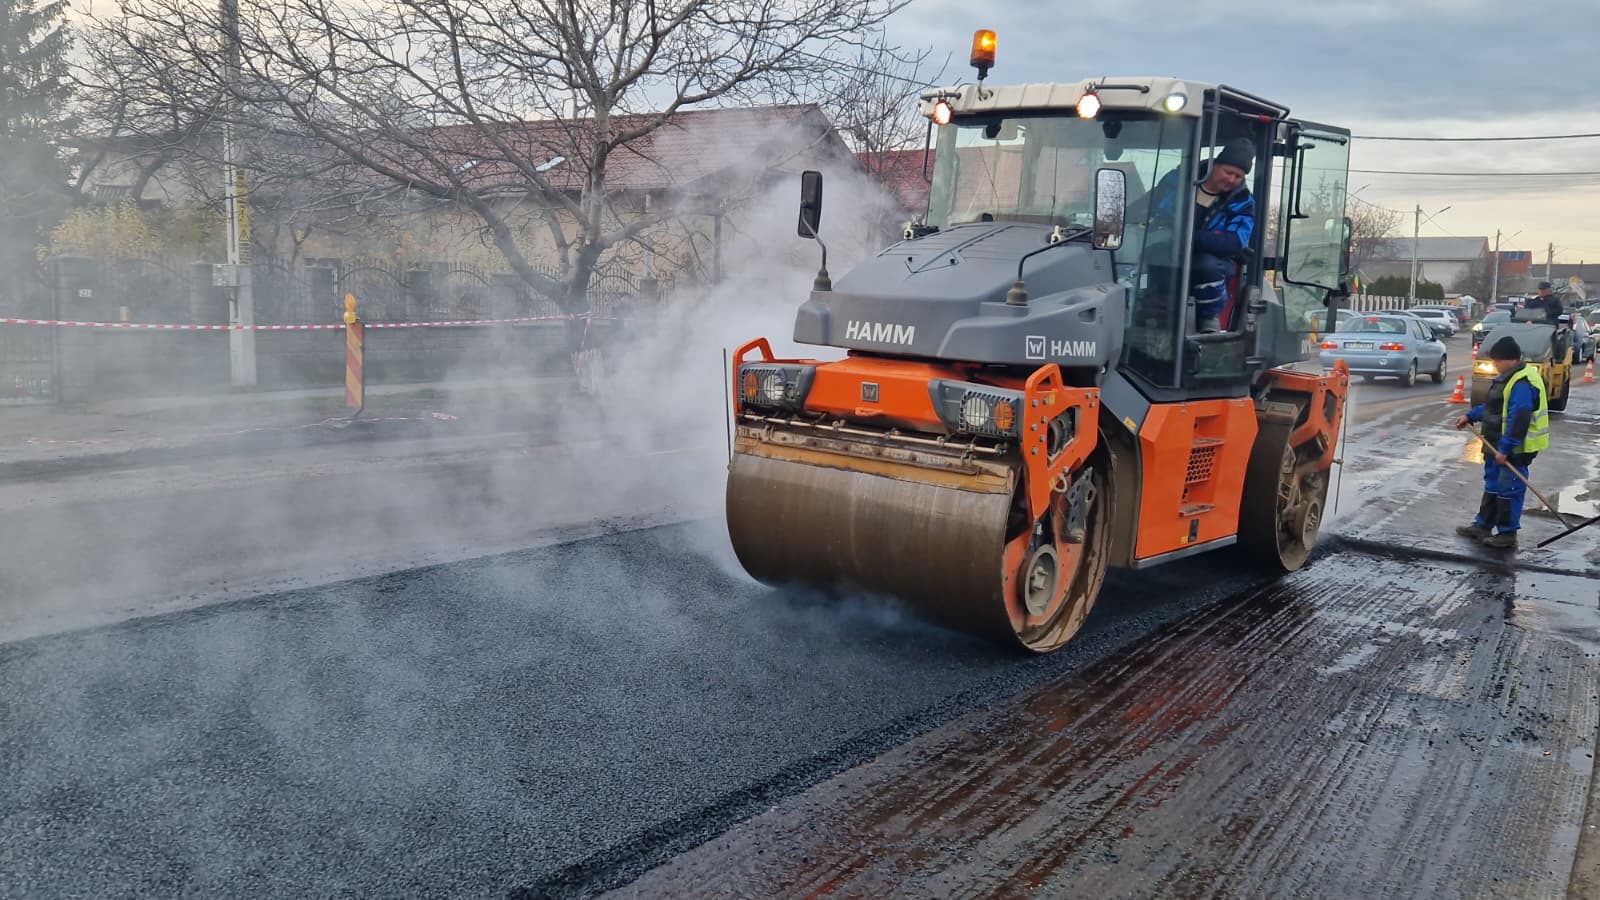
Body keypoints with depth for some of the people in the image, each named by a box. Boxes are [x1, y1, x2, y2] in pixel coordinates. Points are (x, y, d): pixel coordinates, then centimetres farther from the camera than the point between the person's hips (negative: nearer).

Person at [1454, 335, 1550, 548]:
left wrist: (1505, 449, -27)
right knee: (1492, 486, 18)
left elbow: (1518, 420, -28)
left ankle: (1507, 533, 9)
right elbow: (1492, 407, 23)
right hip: (1497, 446, 11)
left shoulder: (1522, 384, -24)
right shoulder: (1508, 378, 10)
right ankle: (1483, 525, 29)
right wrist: (1470, 416, 17)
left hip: (1514, 449, -11)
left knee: (1509, 490, -1)